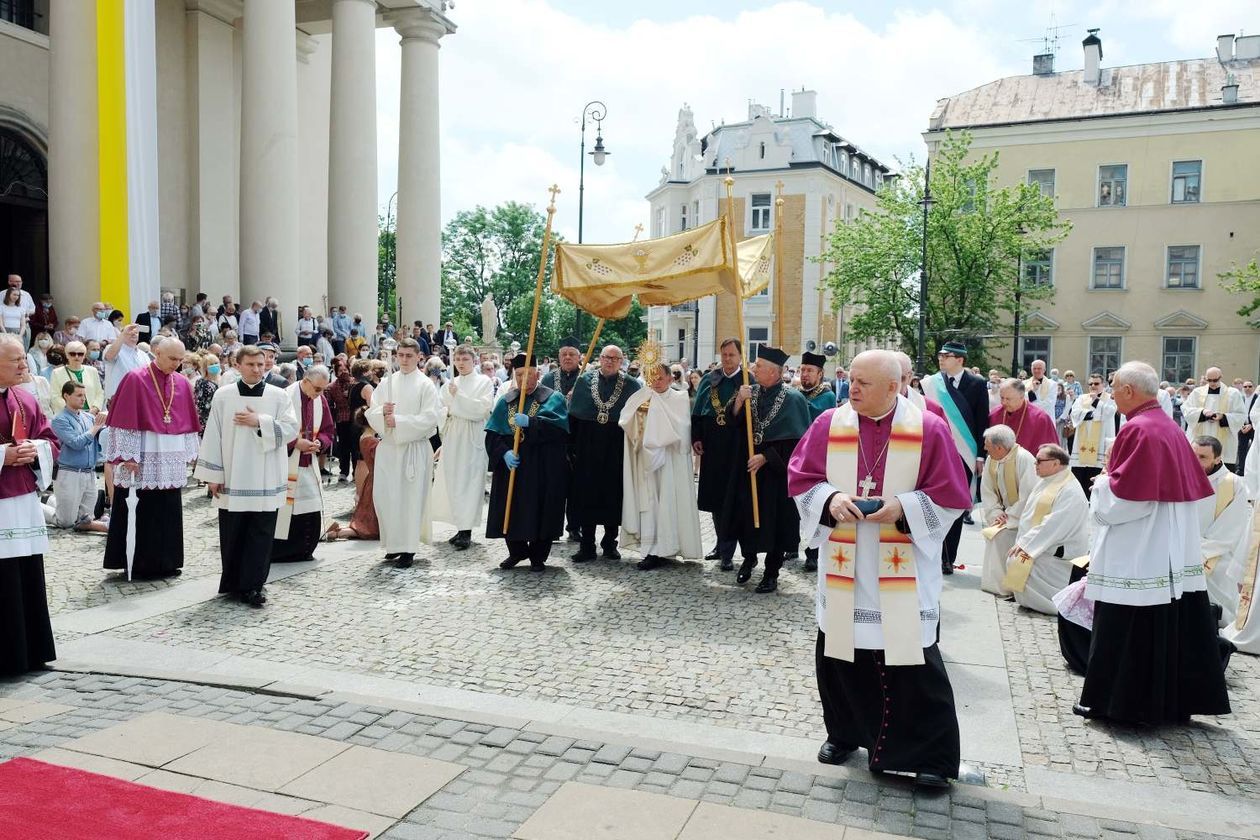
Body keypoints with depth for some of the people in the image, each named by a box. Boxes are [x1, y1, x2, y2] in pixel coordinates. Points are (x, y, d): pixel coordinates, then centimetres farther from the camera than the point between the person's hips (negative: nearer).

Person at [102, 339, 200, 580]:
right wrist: (127, 456, -16)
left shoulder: (182, 384, 8)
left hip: (171, 460, 5)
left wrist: (188, 453, 11)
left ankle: (165, 562, 19)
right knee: (140, 511, 1)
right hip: (142, 458, -5)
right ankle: (138, 563, 10)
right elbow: (124, 419, -11)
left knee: (168, 511, 10)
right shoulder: (135, 379, -8)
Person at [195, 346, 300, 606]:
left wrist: (260, 422, -15)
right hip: (232, 479, 0)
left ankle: (251, 585, 8)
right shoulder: (223, 396, 3)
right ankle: (234, 583, 21)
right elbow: (213, 436, 2)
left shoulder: (279, 396, 3)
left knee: (260, 535, 1)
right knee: (233, 534, 7)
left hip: (266, 480, 0)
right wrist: (213, 475, -1)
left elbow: (291, 429, -4)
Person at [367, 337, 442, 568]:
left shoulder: (425, 385, -2)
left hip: (414, 448, -4)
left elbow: (430, 418, -11)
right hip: (387, 446, 4)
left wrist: (399, 421, -16)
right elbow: (371, 413, 8)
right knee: (384, 496, 3)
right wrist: (382, 412, -14)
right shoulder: (386, 383, 10)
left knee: (411, 497, -2)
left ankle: (409, 548, 7)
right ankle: (394, 543, 19)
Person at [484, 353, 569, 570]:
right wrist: (504, 452, -16)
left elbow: (559, 427, -18)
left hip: (543, 469, -3)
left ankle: (538, 556, 15)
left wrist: (529, 422, -29)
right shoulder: (505, 401, 10)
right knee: (511, 510, 6)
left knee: (540, 511, -1)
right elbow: (493, 433, 2)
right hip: (511, 465, 4)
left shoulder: (553, 399, -1)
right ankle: (517, 551, 25)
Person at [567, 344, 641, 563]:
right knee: (587, 494, 2)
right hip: (588, 447, 1)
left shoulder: (631, 385, 3)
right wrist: (572, 444, 1)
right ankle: (587, 546, 10)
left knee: (613, 495, 4)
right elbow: (573, 415, 6)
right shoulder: (584, 381, 6)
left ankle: (610, 543, 17)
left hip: (617, 449, -1)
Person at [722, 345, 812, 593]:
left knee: (775, 520, 3)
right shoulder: (751, 392, 4)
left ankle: (771, 573, 15)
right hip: (748, 467, 5)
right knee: (747, 514, 10)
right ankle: (748, 559, 32)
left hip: (776, 471, -4)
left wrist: (765, 457, -16)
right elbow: (732, 422, -2)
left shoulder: (792, 399, -10)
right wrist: (739, 401, -19)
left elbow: (794, 440, -12)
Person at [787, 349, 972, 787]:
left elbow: (950, 494, -4)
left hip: (903, 570, -3)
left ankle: (932, 754, 15)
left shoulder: (929, 430, -7)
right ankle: (845, 732, 32)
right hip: (843, 565, 3)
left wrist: (903, 507, -19)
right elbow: (801, 478, 4)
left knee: (910, 659, -1)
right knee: (838, 651, 11)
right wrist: (831, 498, -15)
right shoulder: (829, 424, 0)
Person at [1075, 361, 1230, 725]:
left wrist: (1101, 484, -1)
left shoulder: (1137, 430, -16)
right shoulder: (1170, 428, 11)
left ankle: (1118, 700, 7)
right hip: (1174, 548, 9)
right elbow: (1191, 485, 19)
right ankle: (1174, 700, 21)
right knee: (1170, 625, 13)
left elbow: (1124, 494, -21)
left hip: (1137, 552, -9)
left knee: (1129, 630, -1)